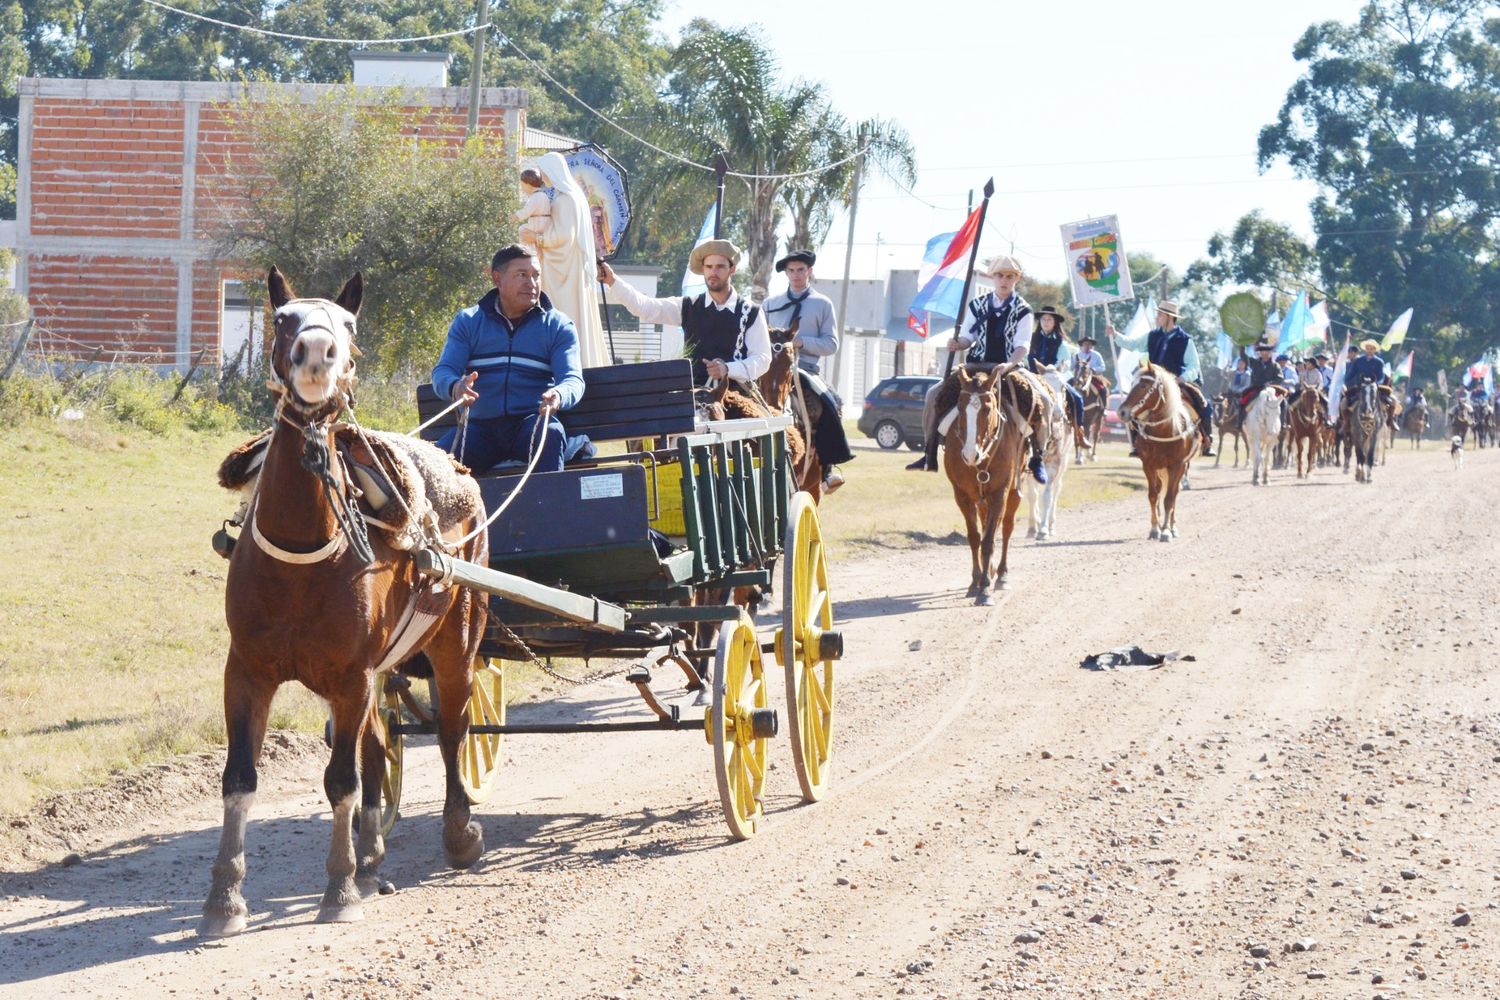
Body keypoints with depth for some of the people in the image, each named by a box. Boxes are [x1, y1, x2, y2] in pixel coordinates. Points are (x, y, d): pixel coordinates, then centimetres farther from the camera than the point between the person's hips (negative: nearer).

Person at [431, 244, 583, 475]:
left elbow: (573, 379, -1)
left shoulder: (558, 326, 11)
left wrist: (558, 396, -28)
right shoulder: (467, 321, 14)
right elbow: (442, 372, 4)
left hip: (533, 423, 0)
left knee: (550, 433, -37)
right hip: (481, 426, 0)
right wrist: (455, 388, -24)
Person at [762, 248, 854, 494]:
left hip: (806, 369, -2)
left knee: (830, 403, -25)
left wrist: (801, 342, -11)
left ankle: (828, 467, -16)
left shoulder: (823, 304, 12)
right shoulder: (770, 304, 19)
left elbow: (831, 344, 4)